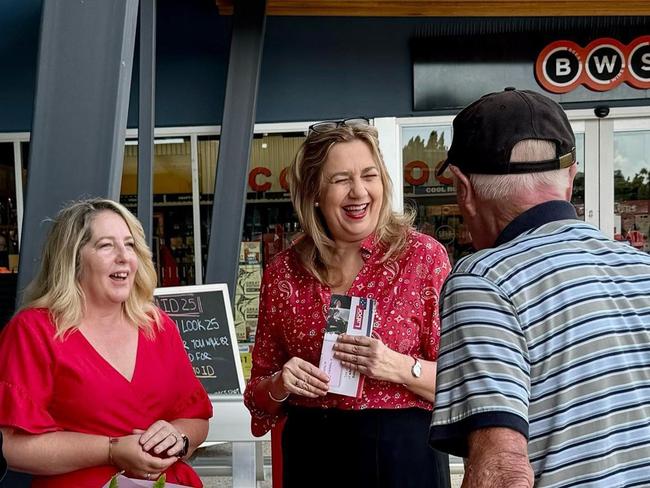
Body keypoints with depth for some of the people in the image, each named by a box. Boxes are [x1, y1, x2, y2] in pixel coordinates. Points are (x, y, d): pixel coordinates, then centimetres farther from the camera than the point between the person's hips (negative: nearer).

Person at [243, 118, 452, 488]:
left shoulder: (423, 256, -8)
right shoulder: (283, 272, 0)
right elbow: (259, 393, 8)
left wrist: (399, 368, -23)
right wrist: (279, 385, -13)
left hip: (402, 453, -2)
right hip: (312, 456, 3)